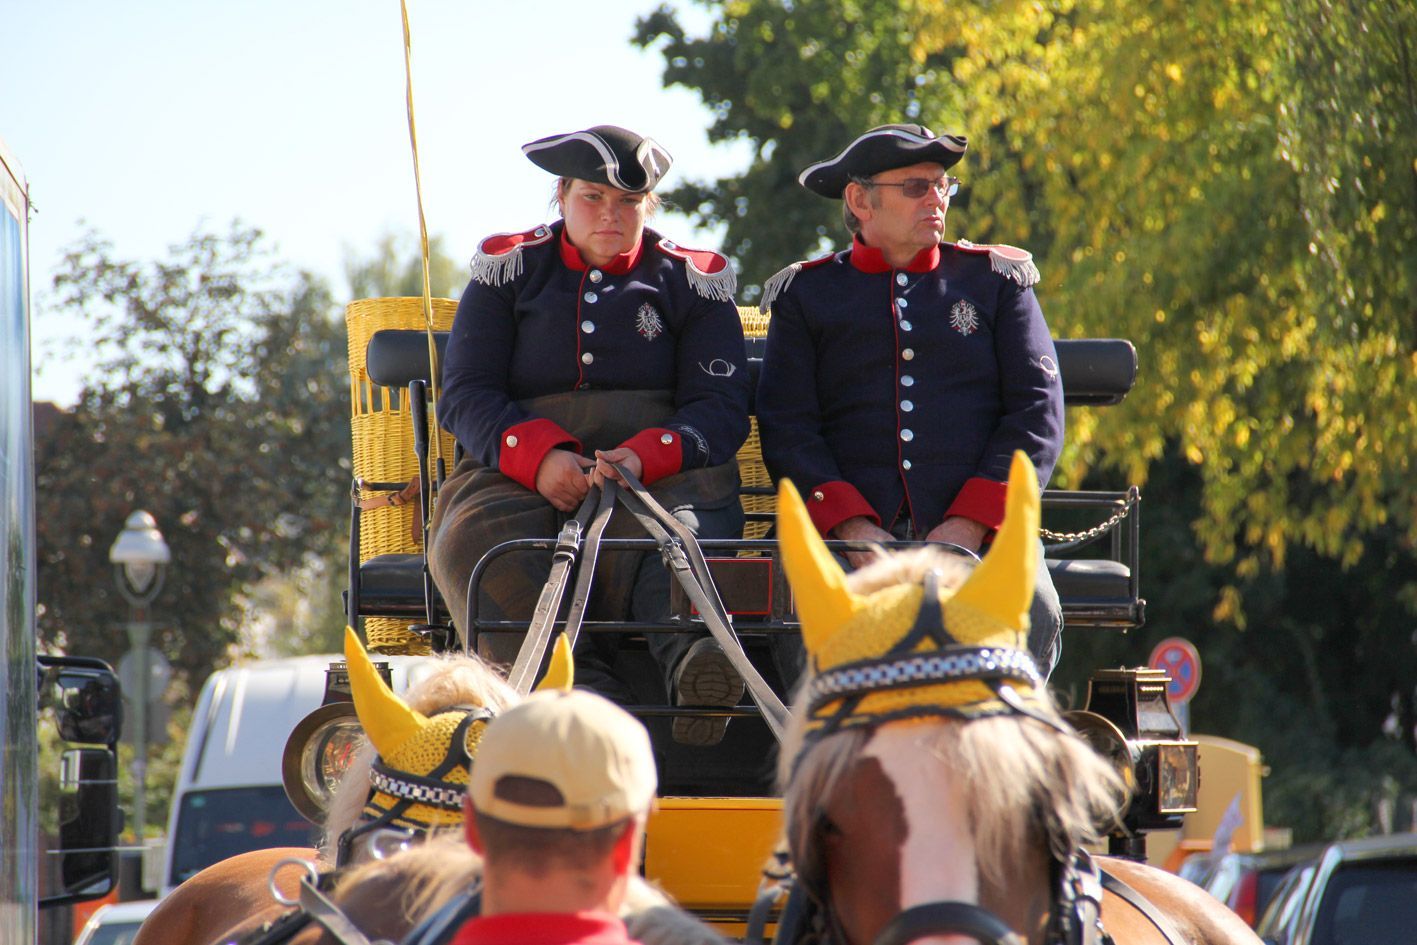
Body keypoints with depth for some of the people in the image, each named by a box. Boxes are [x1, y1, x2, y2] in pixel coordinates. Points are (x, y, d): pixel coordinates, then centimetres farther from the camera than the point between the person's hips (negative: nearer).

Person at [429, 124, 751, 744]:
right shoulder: (511, 271, 17)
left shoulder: (691, 284, 16)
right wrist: (541, 457, -16)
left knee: (661, 535, -39)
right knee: (476, 540, -36)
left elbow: (720, 408, 5)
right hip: (517, 473, 1)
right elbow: (465, 396, 7)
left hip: (662, 476, -1)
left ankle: (696, 663, -69)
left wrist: (643, 458, -18)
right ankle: (585, 690, -56)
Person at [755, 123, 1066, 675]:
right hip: (854, 540, 0)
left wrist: (969, 526, -6)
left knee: (1031, 610, -32)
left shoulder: (997, 280, 19)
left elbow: (1038, 412, 9)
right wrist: (851, 526, -10)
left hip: (983, 531, 0)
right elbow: (785, 428, 8)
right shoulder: (806, 293, 18)